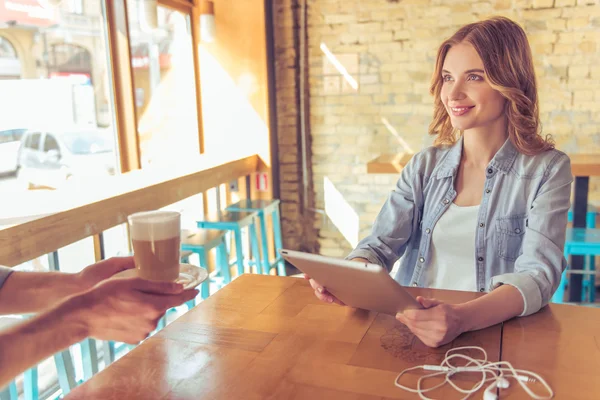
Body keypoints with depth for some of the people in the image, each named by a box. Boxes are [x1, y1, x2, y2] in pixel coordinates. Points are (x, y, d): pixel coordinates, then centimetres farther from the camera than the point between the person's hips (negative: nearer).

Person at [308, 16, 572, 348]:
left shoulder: (547, 170, -1)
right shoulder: (425, 166, 9)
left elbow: (538, 273, -13)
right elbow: (379, 245, 0)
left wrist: (463, 318, -31)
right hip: (411, 332, 3)